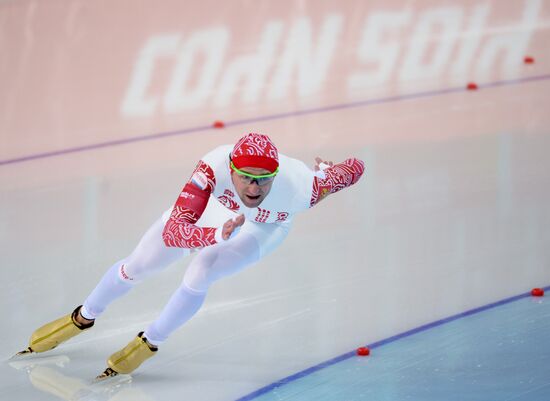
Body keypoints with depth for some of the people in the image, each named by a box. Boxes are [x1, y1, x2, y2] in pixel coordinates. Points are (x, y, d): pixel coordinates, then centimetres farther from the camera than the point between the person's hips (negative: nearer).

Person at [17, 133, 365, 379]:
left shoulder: (301, 186, -45)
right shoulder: (215, 166, -46)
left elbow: (355, 167, -27)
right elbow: (172, 231, -49)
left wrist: (326, 171, -6)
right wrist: (218, 234, -66)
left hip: (263, 229, -1)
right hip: (211, 208, 1)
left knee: (199, 275, -23)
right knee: (136, 267, 10)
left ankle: (149, 345, 5)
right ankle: (83, 318, 41)